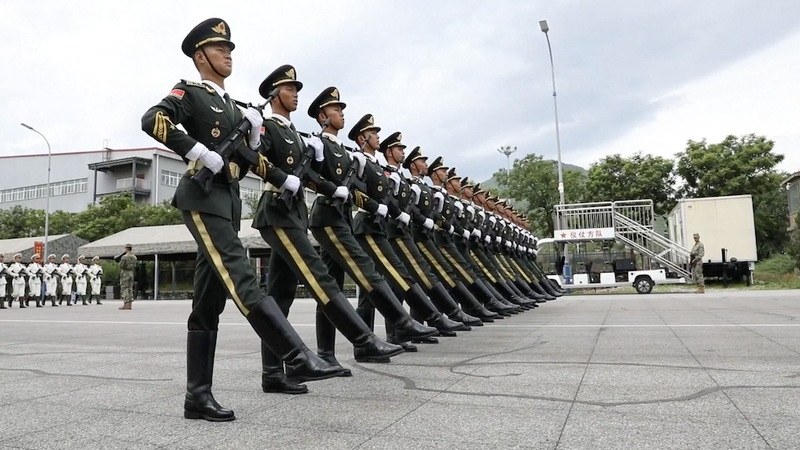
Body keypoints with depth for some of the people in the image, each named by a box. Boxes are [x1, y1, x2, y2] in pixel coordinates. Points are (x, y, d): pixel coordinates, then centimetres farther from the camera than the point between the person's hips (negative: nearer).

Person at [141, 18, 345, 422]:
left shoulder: (232, 106, 25)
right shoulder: (189, 93, 3)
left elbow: (247, 162, 22)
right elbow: (152, 120, -17)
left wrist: (252, 135, 4)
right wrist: (201, 153, -18)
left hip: (228, 200, 8)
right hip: (203, 197, -8)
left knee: (209, 303, 5)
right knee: (241, 280, -19)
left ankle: (198, 397, 9)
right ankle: (297, 357, -24)